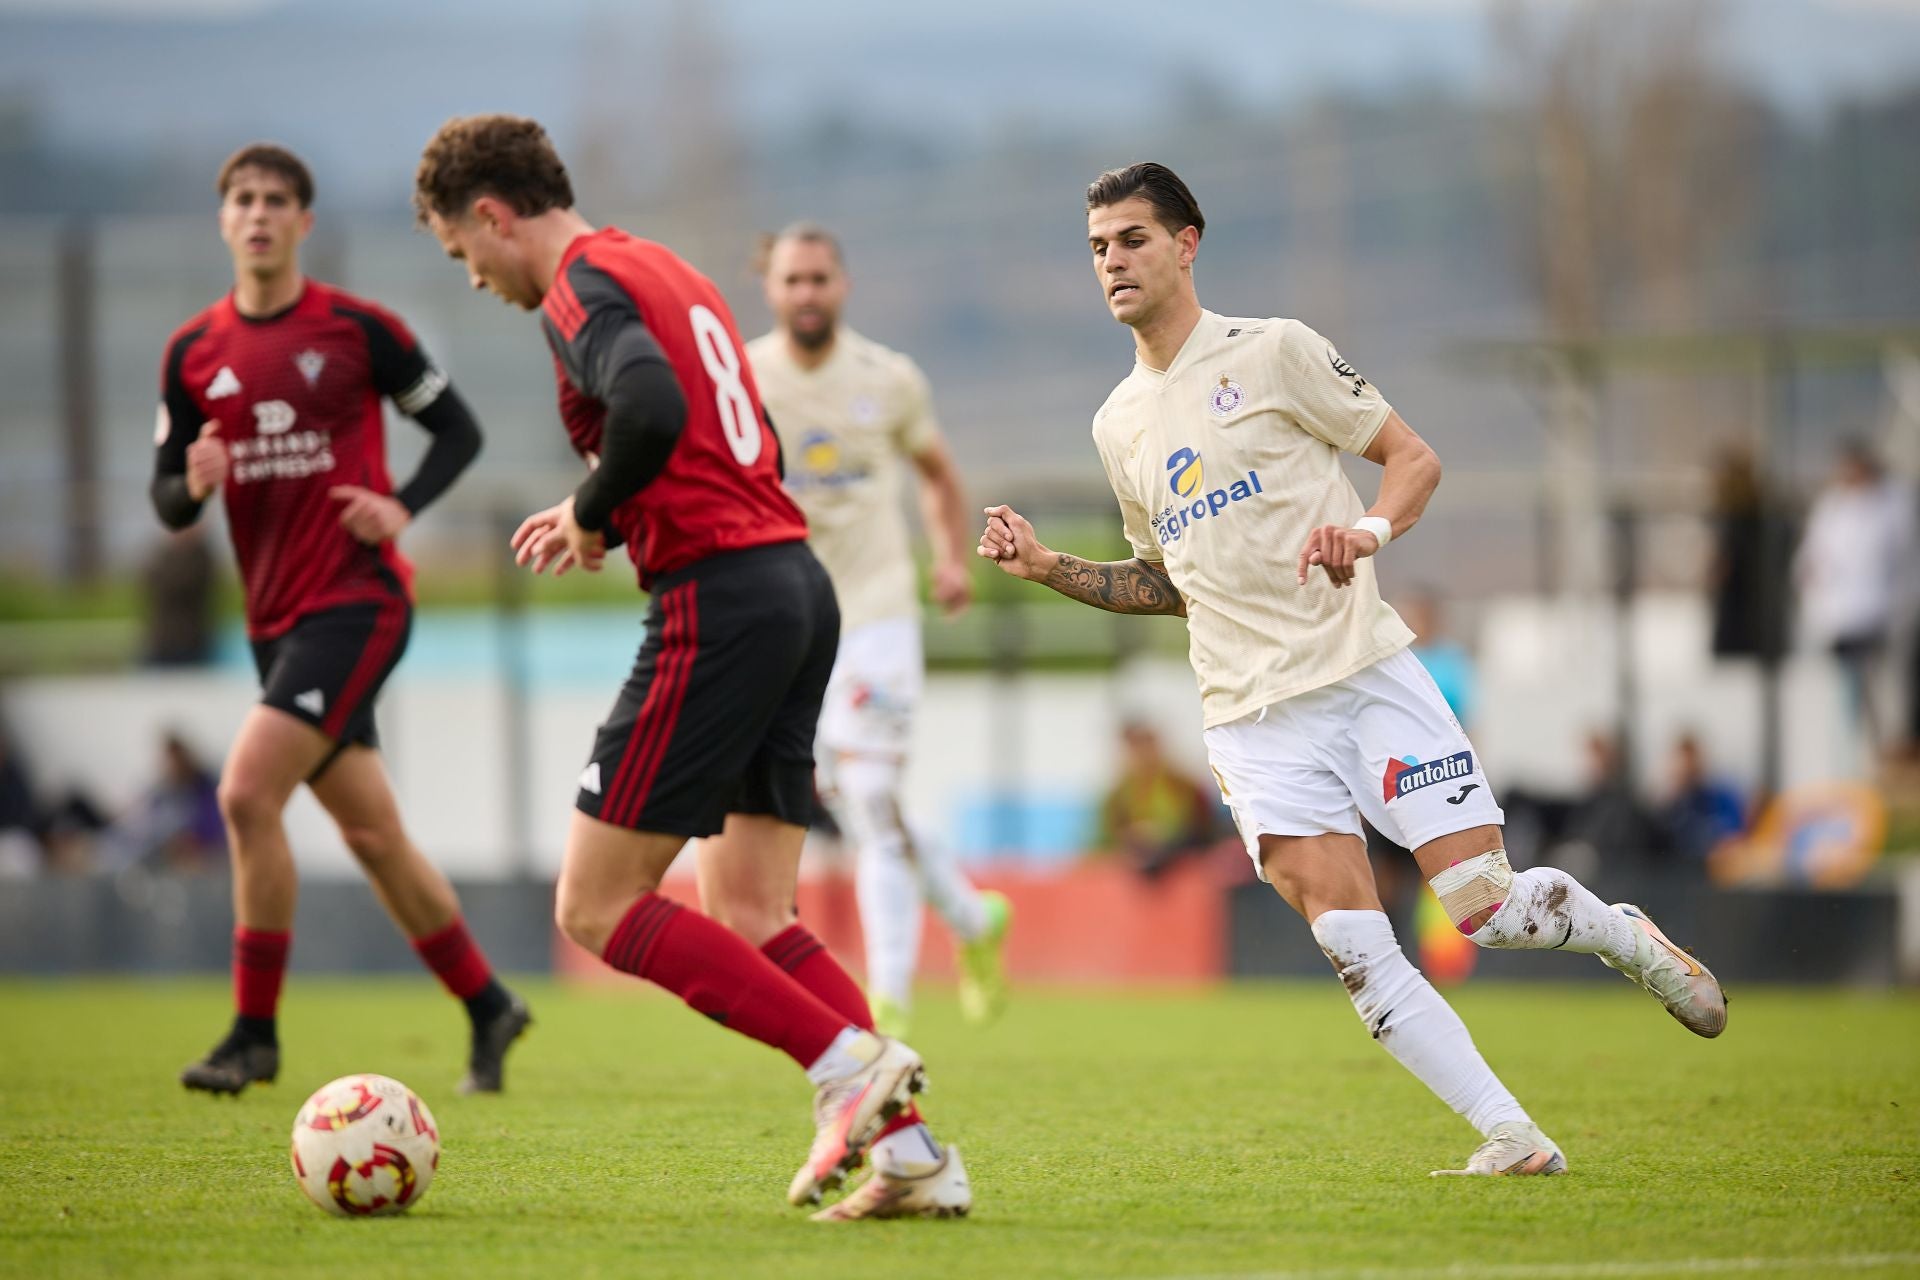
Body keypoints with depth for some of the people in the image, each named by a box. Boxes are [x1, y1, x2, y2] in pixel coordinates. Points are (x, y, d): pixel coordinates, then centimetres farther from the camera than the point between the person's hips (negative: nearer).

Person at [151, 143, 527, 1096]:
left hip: (357, 599, -6)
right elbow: (165, 497, 11)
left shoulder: (357, 330, -5)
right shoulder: (193, 353, 7)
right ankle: (486, 1006, 25)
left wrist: (403, 507, -12)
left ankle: (254, 1030, -11)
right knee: (370, 832, 10)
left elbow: (458, 429, 4)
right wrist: (193, 486, -12)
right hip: (274, 616, 6)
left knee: (248, 792, -20)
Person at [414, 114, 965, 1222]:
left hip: (716, 600, -9)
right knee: (748, 917, 10)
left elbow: (651, 412, -27)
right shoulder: (671, 273, 22)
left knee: (598, 905, -3)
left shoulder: (584, 287, -7)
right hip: (798, 581, 9)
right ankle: (913, 1154, 0)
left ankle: (850, 1063, -11)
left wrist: (590, 511, -9)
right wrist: (605, 516, 19)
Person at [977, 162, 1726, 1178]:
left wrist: (1369, 528, -17)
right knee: (1356, 953, -13)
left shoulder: (1271, 351, 1)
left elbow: (1415, 458, 3)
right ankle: (1511, 1136, -7)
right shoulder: (1119, 425, 16)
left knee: (1485, 908, -10)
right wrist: (1047, 567, 13)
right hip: (1253, 715, 4)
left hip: (1366, 672, -4)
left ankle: (1625, 935, 22)